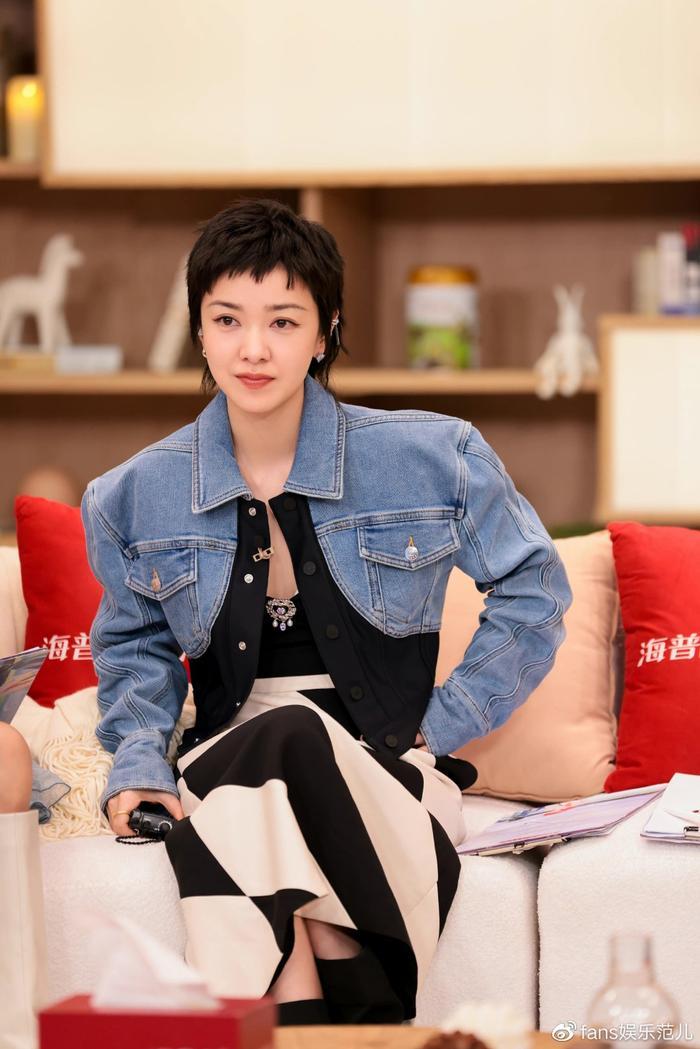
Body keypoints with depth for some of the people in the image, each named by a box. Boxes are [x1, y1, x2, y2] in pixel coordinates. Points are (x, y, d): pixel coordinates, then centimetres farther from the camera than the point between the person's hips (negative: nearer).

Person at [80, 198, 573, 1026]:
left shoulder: (429, 459, 0)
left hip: (386, 776, -1)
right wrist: (139, 764, 3)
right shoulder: (137, 498, 7)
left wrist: (439, 728, 2)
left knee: (284, 739, -37)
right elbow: (135, 648, 22)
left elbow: (533, 591, 9)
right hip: (224, 765, 2)